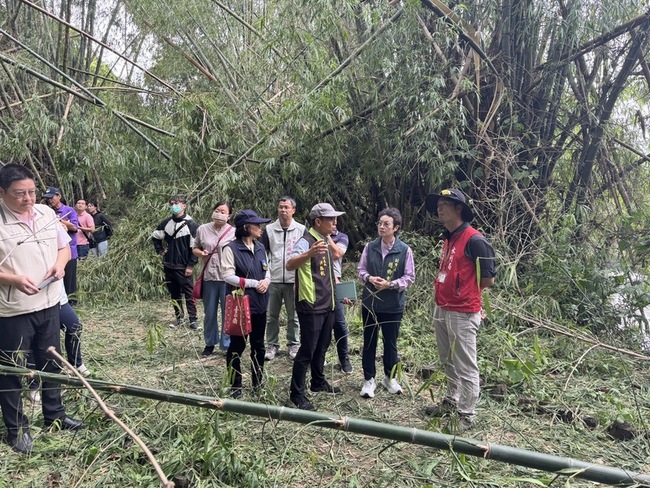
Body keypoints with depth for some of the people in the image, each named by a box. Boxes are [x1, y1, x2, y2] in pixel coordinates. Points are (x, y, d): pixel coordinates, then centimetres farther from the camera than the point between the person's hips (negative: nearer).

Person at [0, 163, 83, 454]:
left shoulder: (47, 214, 4)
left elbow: (64, 246, 13)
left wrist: (59, 264, -6)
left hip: (48, 303, 6)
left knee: (51, 363, 18)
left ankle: (54, 416, 35)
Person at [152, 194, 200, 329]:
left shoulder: (191, 225, -10)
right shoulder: (166, 222, 6)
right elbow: (155, 236, 23)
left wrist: (190, 265, -14)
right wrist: (160, 250, 12)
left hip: (184, 267, -5)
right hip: (169, 266, 5)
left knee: (189, 294, -2)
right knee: (174, 294, 13)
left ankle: (193, 320, 4)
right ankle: (179, 318, 23)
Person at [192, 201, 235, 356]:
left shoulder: (234, 232, -5)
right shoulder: (202, 229, 2)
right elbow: (195, 248, 13)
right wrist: (200, 253, -8)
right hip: (209, 277, 3)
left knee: (228, 313, 6)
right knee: (209, 313, 14)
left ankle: (227, 345, 20)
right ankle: (210, 343, 31)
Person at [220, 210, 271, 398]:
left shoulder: (260, 247, 8)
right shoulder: (231, 249, -12)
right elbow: (228, 276, -17)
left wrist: (266, 281, -8)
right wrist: (254, 283, -17)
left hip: (260, 304, 7)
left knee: (258, 345, 16)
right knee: (237, 345, 5)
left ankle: (258, 382, 30)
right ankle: (235, 385, 19)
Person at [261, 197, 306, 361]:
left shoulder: (301, 230, 1)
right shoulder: (269, 229, 3)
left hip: (294, 280, -1)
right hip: (273, 280, 1)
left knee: (293, 315, 7)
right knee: (272, 315, 7)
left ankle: (294, 345, 20)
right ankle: (272, 345, 18)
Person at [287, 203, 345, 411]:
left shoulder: (326, 240, 11)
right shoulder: (306, 241, -18)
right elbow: (289, 265, -37)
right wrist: (309, 253, -54)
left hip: (327, 304, 9)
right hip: (311, 306, -9)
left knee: (322, 346, 20)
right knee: (307, 349, -4)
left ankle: (318, 382, 36)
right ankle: (297, 394, 7)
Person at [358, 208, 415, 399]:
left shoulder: (405, 250, -9)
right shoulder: (370, 247, -1)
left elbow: (410, 277, -5)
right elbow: (361, 269, 7)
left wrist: (390, 284, -18)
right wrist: (369, 278, -15)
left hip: (393, 304, -2)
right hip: (370, 301, 2)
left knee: (390, 342, 12)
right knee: (369, 342, 10)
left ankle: (390, 378, 33)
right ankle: (369, 380, 24)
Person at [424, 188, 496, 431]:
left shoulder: (474, 240, -16)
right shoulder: (448, 239, 12)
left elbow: (488, 278, -13)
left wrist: (464, 293, -2)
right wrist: (444, 293, 7)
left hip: (463, 313, -9)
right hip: (441, 310, 9)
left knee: (466, 367, 2)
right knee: (448, 362, 22)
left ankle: (466, 416, 14)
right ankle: (451, 402, 37)